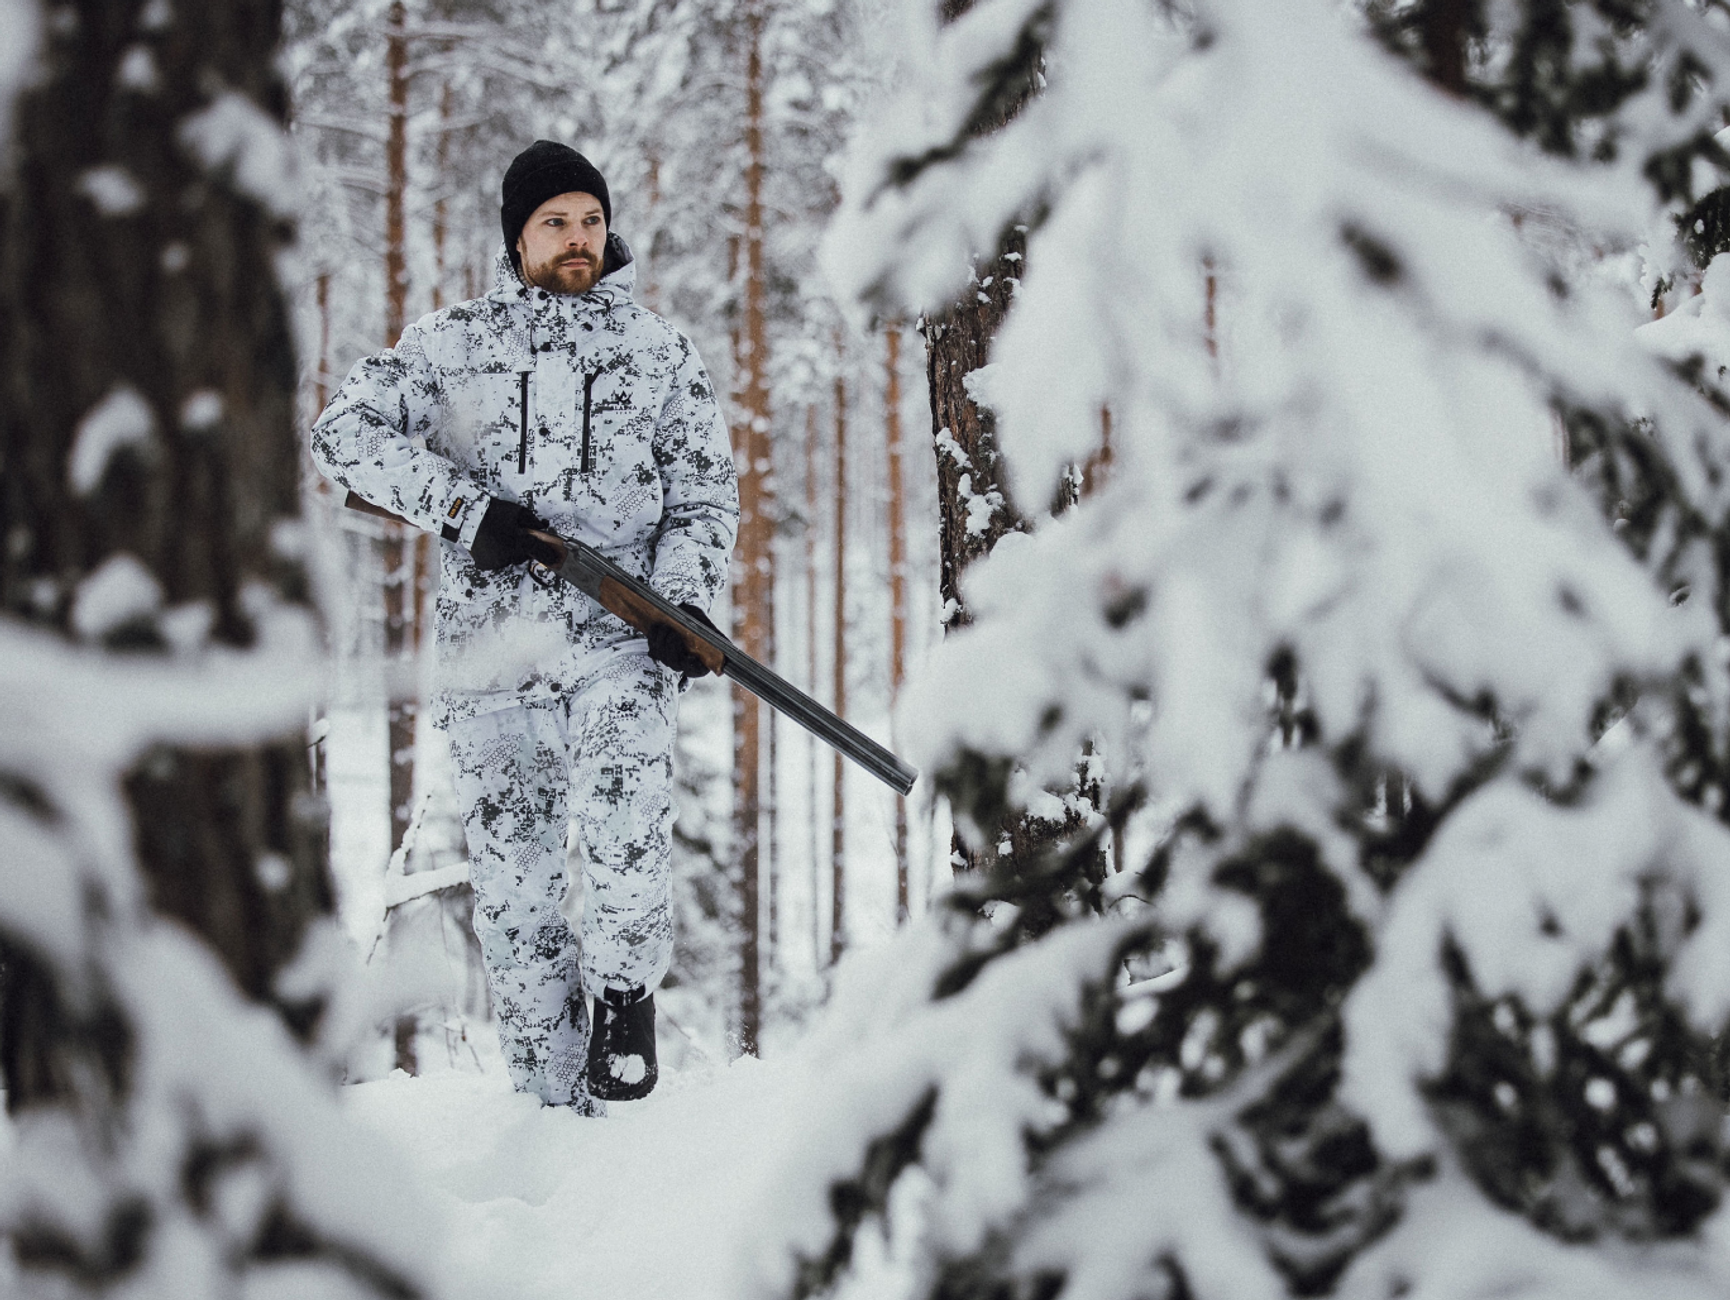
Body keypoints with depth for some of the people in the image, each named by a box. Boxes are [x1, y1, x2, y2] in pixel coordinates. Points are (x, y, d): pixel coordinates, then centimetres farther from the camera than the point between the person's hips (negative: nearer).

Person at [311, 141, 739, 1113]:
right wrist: (461, 509, -8)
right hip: (492, 641, 1)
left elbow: (706, 494, 13)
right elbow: (346, 431, 2)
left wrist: (687, 597, -5)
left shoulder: (663, 355, 13)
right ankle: (556, 1099, 9)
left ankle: (626, 992, -5)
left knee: (622, 806, -27)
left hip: (622, 637, -1)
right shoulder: (454, 343, 11)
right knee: (513, 879, 1)